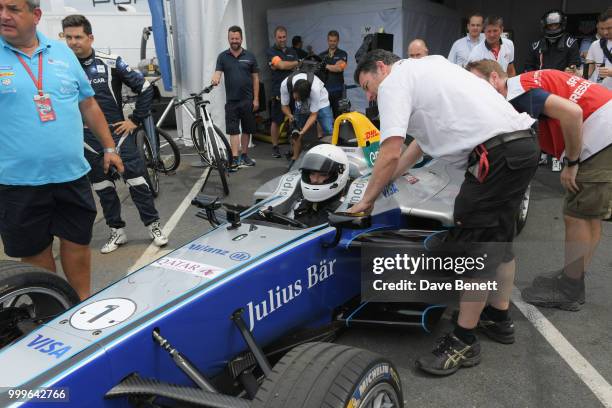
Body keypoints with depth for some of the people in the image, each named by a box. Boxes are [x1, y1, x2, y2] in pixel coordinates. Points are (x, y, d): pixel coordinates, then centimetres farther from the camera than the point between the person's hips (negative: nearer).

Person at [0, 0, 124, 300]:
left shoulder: (62, 52, 7)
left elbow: (88, 105, 13)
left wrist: (109, 148, 14)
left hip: (72, 174, 2)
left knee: (78, 240, 12)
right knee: (35, 251, 11)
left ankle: (84, 302, 31)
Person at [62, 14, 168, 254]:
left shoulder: (111, 63, -4)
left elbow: (145, 89, 0)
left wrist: (135, 120, -2)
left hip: (118, 132, -2)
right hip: (87, 139, 2)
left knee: (136, 180, 0)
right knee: (102, 188, 9)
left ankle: (154, 225, 12)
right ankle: (117, 231, 22)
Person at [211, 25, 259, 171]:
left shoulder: (249, 56, 4)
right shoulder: (223, 56, 4)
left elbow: (255, 78, 4)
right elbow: (218, 72, -6)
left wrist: (256, 99, -2)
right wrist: (215, 79, -32)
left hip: (248, 100, 1)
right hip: (231, 100, -1)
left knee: (247, 129, 10)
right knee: (233, 130, -4)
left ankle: (244, 155, 24)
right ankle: (235, 159, -4)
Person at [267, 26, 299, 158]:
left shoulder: (292, 51, 18)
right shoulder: (271, 51, 2)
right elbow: (281, 65, -13)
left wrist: (284, 65, -9)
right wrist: (295, 63, 0)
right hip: (278, 91, -4)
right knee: (276, 121, 1)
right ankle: (275, 147, 11)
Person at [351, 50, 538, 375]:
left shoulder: (394, 81, -1)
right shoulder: (425, 69, 26)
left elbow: (390, 155, -11)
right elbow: (425, 137, 31)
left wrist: (366, 200, 2)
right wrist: (388, 178, 32)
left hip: (495, 154, -10)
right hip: (523, 143, 10)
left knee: (472, 244, -3)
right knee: (498, 236, 20)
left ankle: (464, 342, 9)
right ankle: (499, 318, 34)